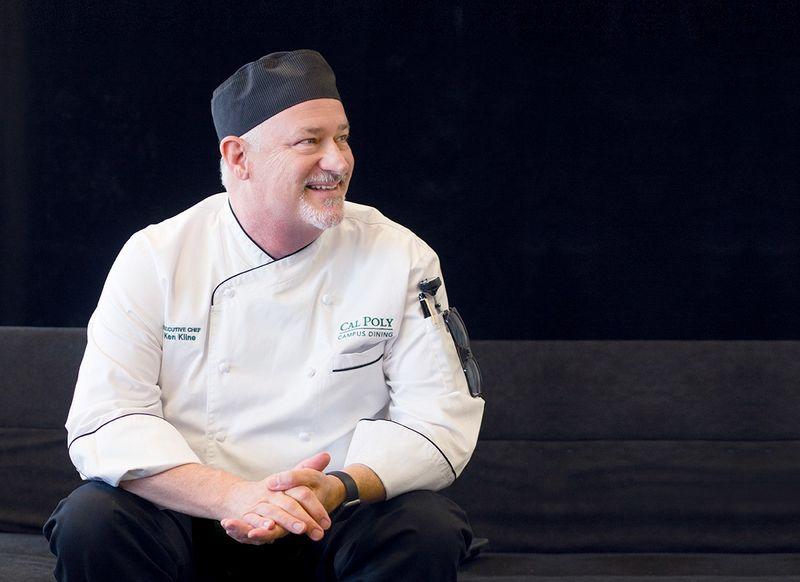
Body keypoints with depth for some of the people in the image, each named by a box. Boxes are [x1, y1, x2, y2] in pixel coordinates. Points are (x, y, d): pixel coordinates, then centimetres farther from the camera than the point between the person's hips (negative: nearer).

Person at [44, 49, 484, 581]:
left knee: (430, 529, -29)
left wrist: (337, 491, -25)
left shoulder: (403, 259, -1)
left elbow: (440, 422, -4)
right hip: (190, 524, 0)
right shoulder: (157, 257, -3)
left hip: (330, 529, 0)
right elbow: (105, 423, -11)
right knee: (91, 520, -28)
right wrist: (233, 497, -27)